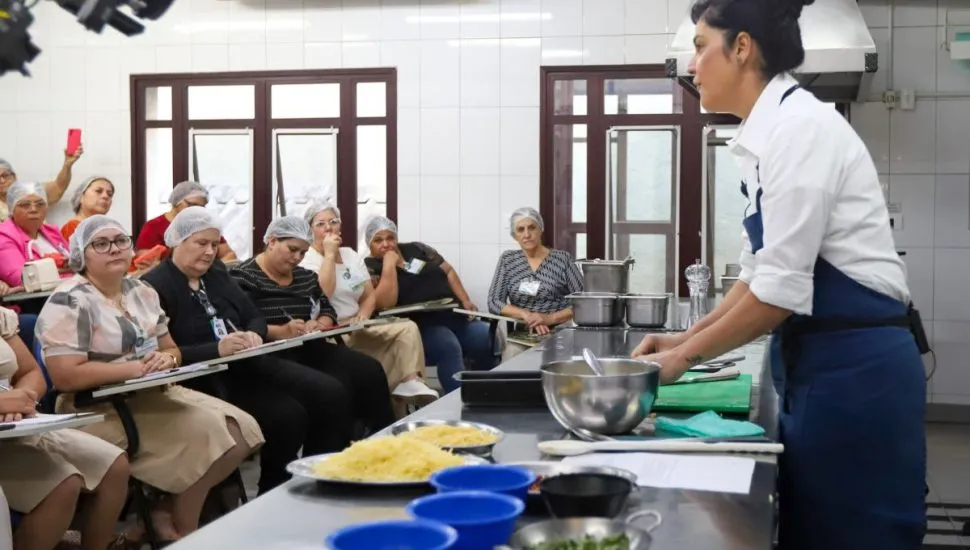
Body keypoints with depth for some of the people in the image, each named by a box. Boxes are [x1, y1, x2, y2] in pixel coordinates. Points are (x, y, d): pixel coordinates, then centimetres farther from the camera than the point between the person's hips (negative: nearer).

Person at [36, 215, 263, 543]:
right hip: (100, 410, -8)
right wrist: (133, 367, -21)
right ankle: (182, 529, -3)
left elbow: (171, 350, 17)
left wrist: (167, 359, -8)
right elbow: (64, 376, -22)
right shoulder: (69, 302, -12)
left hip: (155, 395, 8)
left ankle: (174, 508, 2)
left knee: (242, 432, -8)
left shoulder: (142, 292, 13)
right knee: (206, 437, -24)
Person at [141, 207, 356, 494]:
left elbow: (254, 316, 16)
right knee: (288, 415, -27)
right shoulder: (155, 287, -8)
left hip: (250, 363, 8)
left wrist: (254, 334, -8)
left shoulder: (217, 272, 17)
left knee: (332, 394, -10)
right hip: (208, 378, -8)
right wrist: (217, 349, -27)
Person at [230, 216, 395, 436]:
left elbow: (328, 310, 19)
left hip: (311, 349, 8)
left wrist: (320, 324, -5)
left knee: (370, 370, -16)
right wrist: (280, 332, -26)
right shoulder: (243, 276, -2)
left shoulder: (306, 276, 22)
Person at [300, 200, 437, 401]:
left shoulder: (351, 255, 16)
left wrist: (363, 315, -8)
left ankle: (409, 381, -26)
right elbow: (323, 294, -23)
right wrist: (329, 254, -17)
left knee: (407, 328, -14)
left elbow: (370, 295, 15)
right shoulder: (306, 259, -5)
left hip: (357, 327, 7)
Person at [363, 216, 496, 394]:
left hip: (453, 315, 6)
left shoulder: (416, 249, 16)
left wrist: (465, 301, 7)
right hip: (420, 324, -5)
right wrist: (389, 263, -13)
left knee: (487, 341, -19)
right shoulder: (370, 267, 0)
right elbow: (385, 303, -16)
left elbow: (448, 271, 21)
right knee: (448, 346, -35)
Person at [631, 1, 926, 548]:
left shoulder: (800, 125, -16)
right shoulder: (773, 132, 12)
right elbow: (761, 274, 19)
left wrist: (685, 357, -10)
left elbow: (782, 290, -19)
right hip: (824, 365, 9)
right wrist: (686, 338, 13)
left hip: (854, 368, -9)